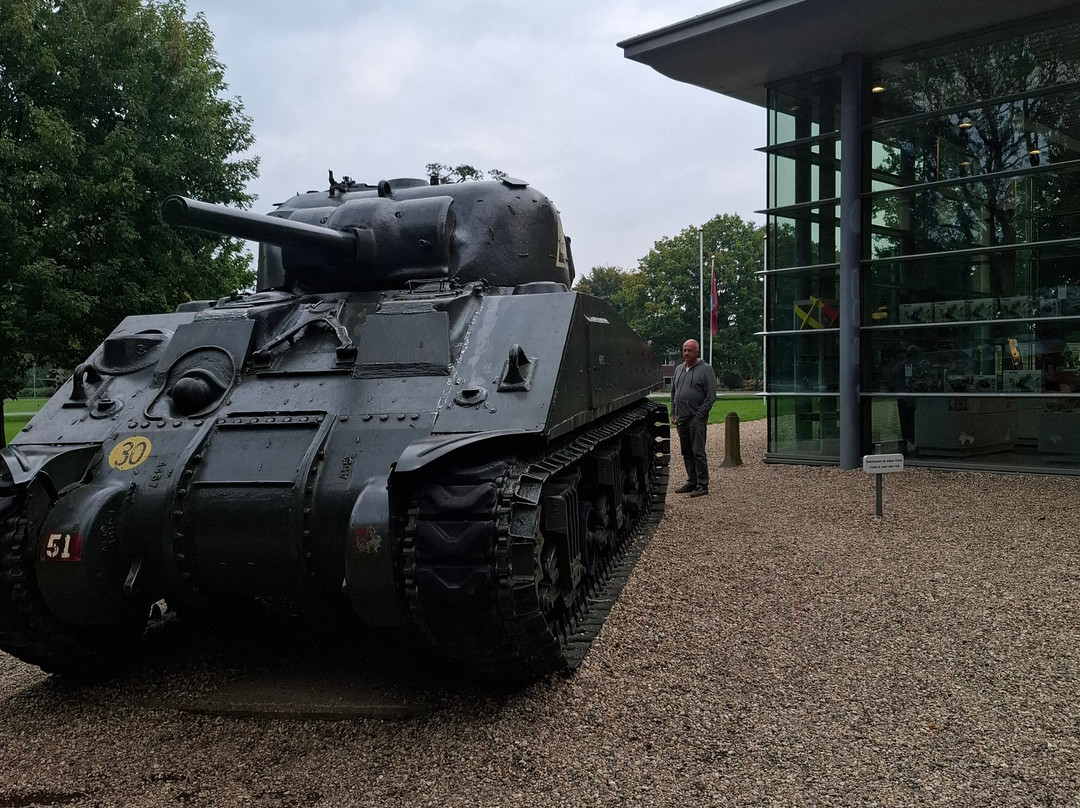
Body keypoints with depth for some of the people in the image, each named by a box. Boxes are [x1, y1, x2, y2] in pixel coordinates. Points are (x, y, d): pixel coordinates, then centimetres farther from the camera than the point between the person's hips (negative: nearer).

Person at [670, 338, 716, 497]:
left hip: (696, 418, -7)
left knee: (698, 453, -7)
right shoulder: (679, 369, 17)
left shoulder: (705, 369, -5)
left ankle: (702, 485, -4)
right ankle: (692, 482, 20)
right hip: (681, 419, 7)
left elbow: (711, 396, -9)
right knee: (687, 453, 11)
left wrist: (700, 414, -13)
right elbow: (673, 393, 23)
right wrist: (673, 414, 14)